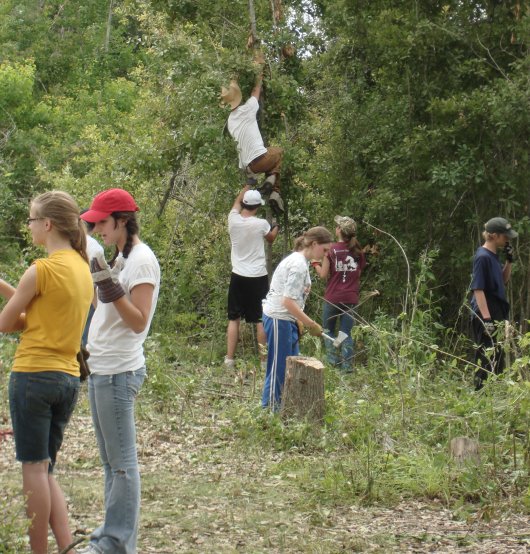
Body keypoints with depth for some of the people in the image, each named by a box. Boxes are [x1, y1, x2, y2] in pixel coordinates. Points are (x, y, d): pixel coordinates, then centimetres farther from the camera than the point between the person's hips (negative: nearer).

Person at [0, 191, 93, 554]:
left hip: (34, 375, -8)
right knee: (45, 470, 14)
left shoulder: (41, 270, -13)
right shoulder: (83, 269, 11)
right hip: (69, 377, 8)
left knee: (34, 468, 0)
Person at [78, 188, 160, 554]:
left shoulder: (142, 260, -13)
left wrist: (110, 289, -26)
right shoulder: (122, 258, 15)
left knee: (121, 461, -3)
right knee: (111, 459, 15)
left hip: (119, 372, -10)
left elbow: (138, 321, -18)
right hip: (102, 369, 10)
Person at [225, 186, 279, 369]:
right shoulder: (261, 224, -11)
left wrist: (246, 189, 36)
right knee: (261, 320, 5)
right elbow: (271, 238, 13)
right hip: (258, 277, -2)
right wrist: (276, 228, 35)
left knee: (234, 318, 9)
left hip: (238, 277, 3)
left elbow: (237, 202, 18)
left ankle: (229, 359, 7)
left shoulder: (234, 220, -5)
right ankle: (264, 358, 8)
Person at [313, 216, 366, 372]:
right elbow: (359, 274, 10)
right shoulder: (357, 251, 3)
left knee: (328, 330, 15)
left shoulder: (331, 249, -8)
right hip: (351, 298, 3)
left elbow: (323, 275, -7)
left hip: (333, 297, -3)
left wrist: (315, 264, 9)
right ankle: (347, 365, 1)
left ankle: (333, 360, 4)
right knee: (346, 333, 9)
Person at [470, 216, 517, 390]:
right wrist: (486, 318, -23)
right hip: (486, 317, -10)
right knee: (487, 359, -8)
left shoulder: (493, 255, 11)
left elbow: (503, 280, 23)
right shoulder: (482, 257, -16)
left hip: (497, 315, 10)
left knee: (498, 358, 14)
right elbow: (478, 289, -19)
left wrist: (509, 260, 6)